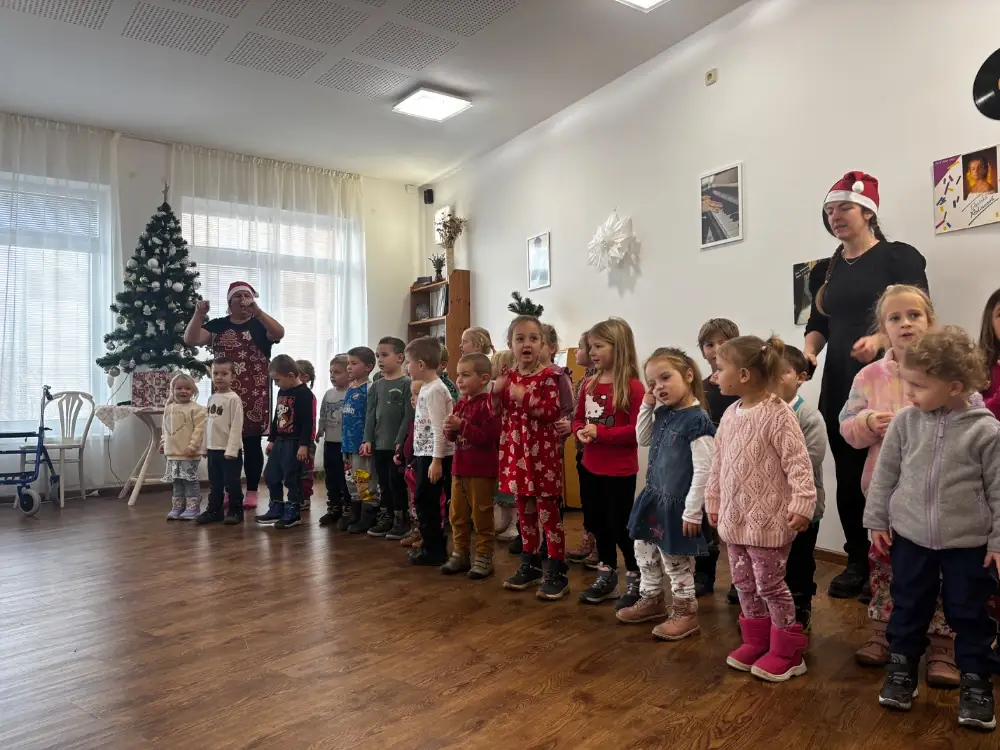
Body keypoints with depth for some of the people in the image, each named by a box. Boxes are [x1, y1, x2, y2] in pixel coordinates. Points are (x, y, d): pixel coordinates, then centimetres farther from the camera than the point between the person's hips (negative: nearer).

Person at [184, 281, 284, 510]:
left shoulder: (260, 324, 5)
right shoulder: (217, 325, 12)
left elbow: (279, 333, -16)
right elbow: (190, 340, 1)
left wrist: (256, 310, -24)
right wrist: (199, 314, -11)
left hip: (254, 393, -2)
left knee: (252, 442, 0)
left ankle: (251, 492, 8)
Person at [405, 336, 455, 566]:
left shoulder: (435, 390, -17)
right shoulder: (425, 388, 14)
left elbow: (438, 428, -21)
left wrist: (437, 460, -22)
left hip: (433, 455, -10)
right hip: (423, 453, 10)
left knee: (425, 500, -2)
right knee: (424, 500, 14)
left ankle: (434, 550, 8)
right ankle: (432, 546, 24)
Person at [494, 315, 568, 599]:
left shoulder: (547, 376, -9)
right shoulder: (508, 376, 9)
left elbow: (553, 412, -18)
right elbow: (497, 413, 13)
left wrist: (525, 397, -26)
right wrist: (496, 392, -6)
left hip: (541, 452, -6)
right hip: (515, 451, 6)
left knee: (548, 512, -1)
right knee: (524, 511, 15)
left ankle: (557, 572, 7)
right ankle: (530, 565, 27)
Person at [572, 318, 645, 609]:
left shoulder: (632, 386, -16)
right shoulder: (589, 385, 5)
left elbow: (638, 429, -21)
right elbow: (578, 418, 14)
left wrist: (600, 432, -23)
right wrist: (580, 431, -8)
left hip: (621, 470, -7)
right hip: (594, 467, 7)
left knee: (620, 524, 2)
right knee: (600, 522, 16)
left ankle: (635, 578, 22)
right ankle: (606, 576, 33)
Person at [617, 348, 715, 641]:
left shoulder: (697, 420, -22)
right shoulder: (663, 414, 3)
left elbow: (704, 470, -22)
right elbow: (642, 439, 17)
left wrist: (692, 511, -20)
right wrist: (647, 405, 4)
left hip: (677, 504, -9)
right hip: (654, 497, 9)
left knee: (676, 562, 6)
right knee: (644, 552, 20)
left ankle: (686, 613, 24)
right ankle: (651, 600, 39)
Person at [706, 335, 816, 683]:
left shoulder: (777, 415, -17)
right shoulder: (731, 414, 6)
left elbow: (798, 463, -19)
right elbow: (719, 463, 14)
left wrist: (802, 504, -26)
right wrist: (714, 501, 18)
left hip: (767, 521, -8)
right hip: (734, 517, 8)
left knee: (770, 585, 4)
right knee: (744, 583, 16)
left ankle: (786, 651, 21)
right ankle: (756, 641, 32)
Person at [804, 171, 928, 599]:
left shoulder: (900, 257, -2)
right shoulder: (824, 271, 14)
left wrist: (879, 340, -26)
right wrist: (808, 350, -7)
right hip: (839, 385, 5)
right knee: (848, 476, 7)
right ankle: (858, 563, 19)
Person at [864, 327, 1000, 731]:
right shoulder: (905, 421, -6)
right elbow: (885, 474, 2)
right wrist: (877, 521, 4)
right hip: (910, 537, 2)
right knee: (908, 609, 14)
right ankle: (901, 672, 32)